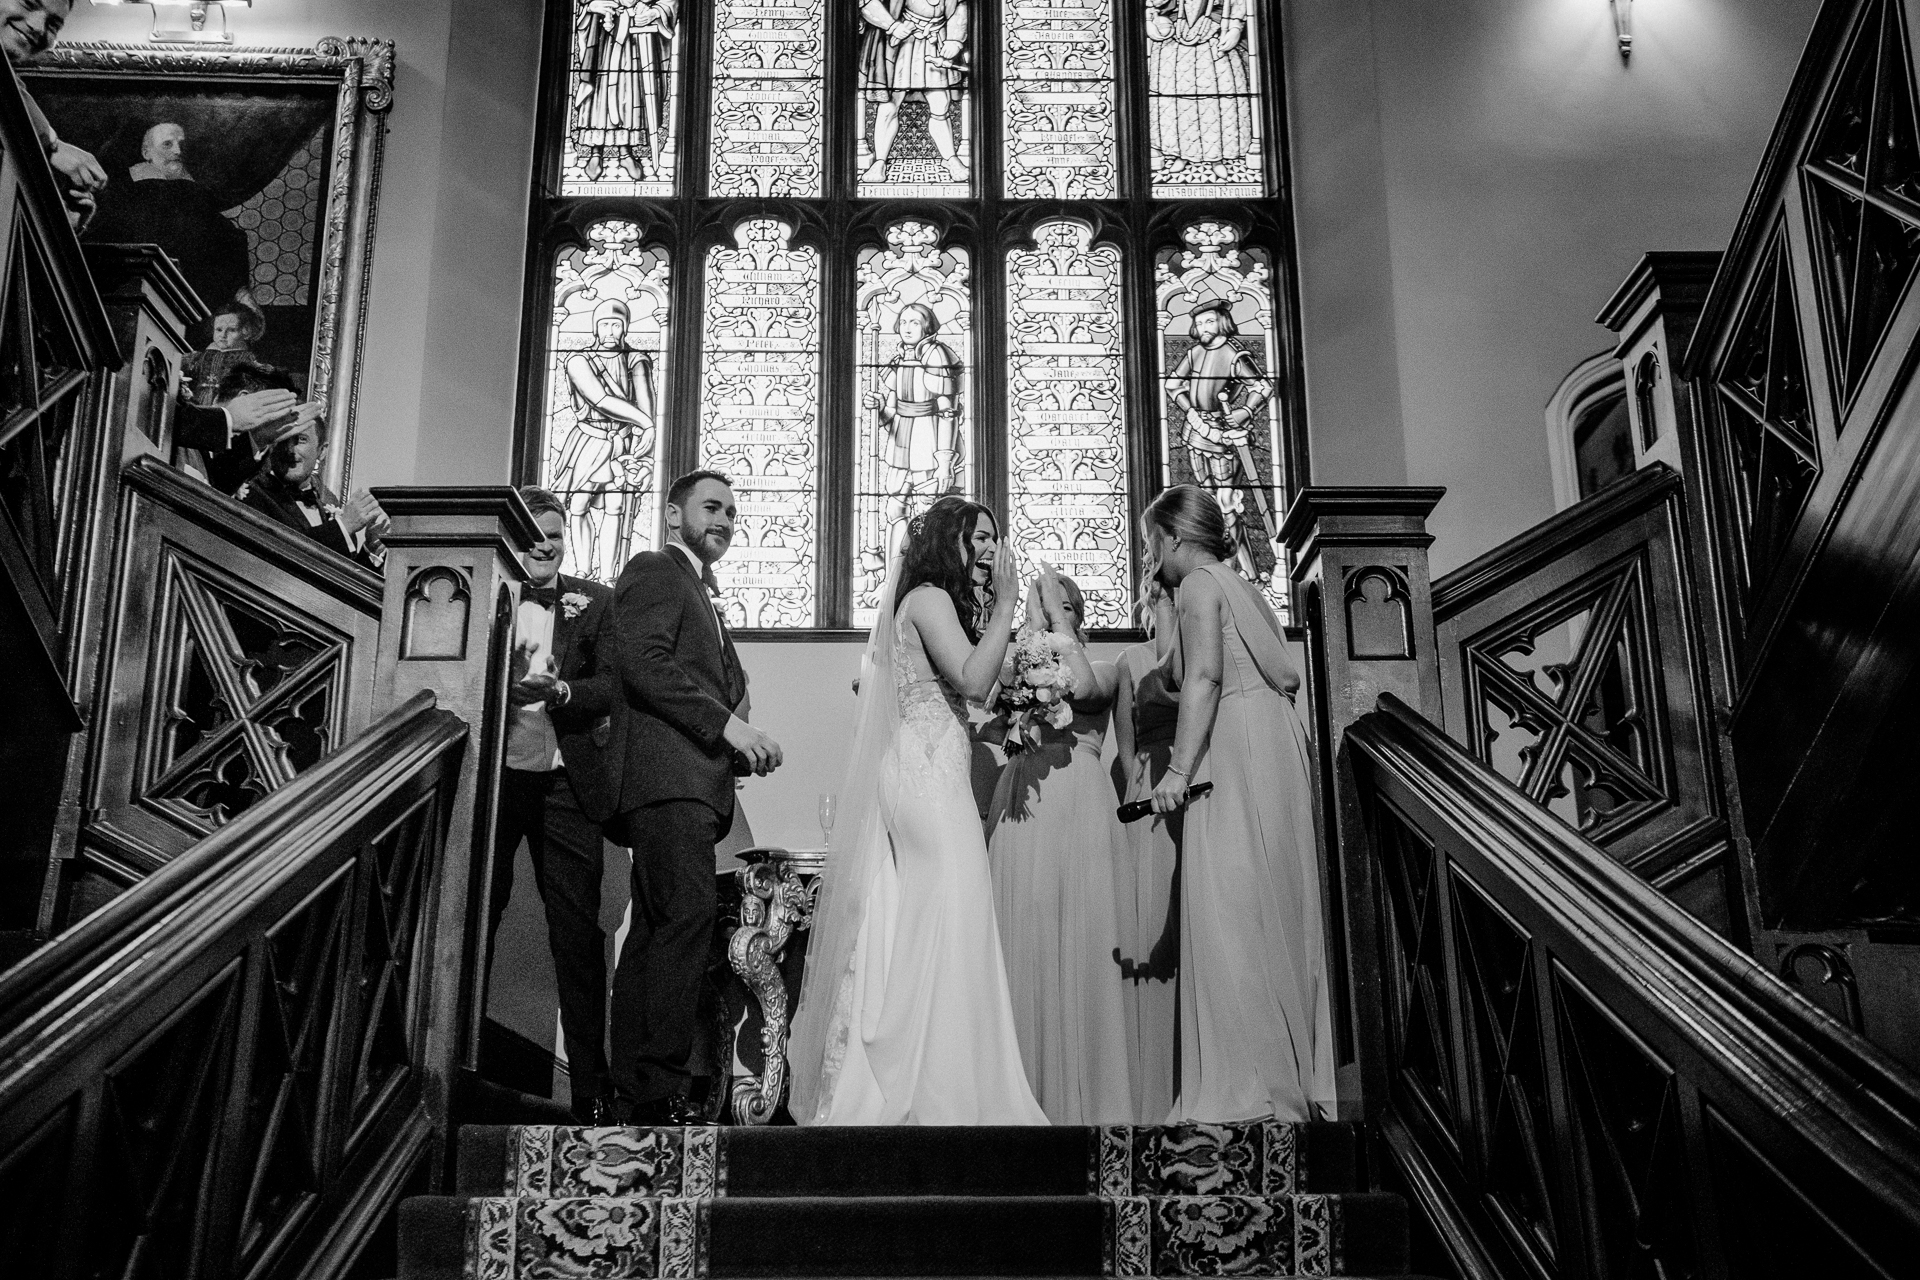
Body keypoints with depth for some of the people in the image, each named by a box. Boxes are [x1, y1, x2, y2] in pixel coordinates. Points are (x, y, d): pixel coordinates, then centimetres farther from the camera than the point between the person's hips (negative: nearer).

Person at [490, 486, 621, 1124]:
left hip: (567, 784, 0)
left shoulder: (594, 601, 8)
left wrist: (561, 690, -20)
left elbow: (614, 682, -1)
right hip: (491, 777, 0)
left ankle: (592, 1088, 6)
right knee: (471, 922, 7)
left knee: (578, 933, 0)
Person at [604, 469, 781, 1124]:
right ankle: (660, 1090, -21)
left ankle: (632, 1095, 6)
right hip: (666, 774, -10)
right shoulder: (654, 570, 3)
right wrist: (727, 723, -16)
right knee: (688, 915, -19)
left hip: (694, 783, 10)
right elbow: (643, 659, -13)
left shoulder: (703, 596, 32)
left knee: (654, 930, 6)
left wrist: (743, 745, 9)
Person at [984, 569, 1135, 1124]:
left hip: (1079, 802, -2)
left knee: (1079, 938, -6)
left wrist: (1057, 617, -2)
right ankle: (1032, 1089, 0)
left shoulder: (1104, 668, 14)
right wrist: (1033, 627, -2)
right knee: (1024, 940, -4)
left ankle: (1085, 1092, -2)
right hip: (1020, 804, 2)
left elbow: (1083, 688, -10)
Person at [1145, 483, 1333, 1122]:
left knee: (1231, 916, -11)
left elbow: (1204, 676, -17)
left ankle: (1250, 1092, -13)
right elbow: (1287, 677, 19)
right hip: (1271, 746, 10)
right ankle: (1297, 1083, 10)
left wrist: (1179, 769, -21)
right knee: (1269, 916, 8)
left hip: (1237, 757, -10)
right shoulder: (1238, 585, 24)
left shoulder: (1198, 581, -2)